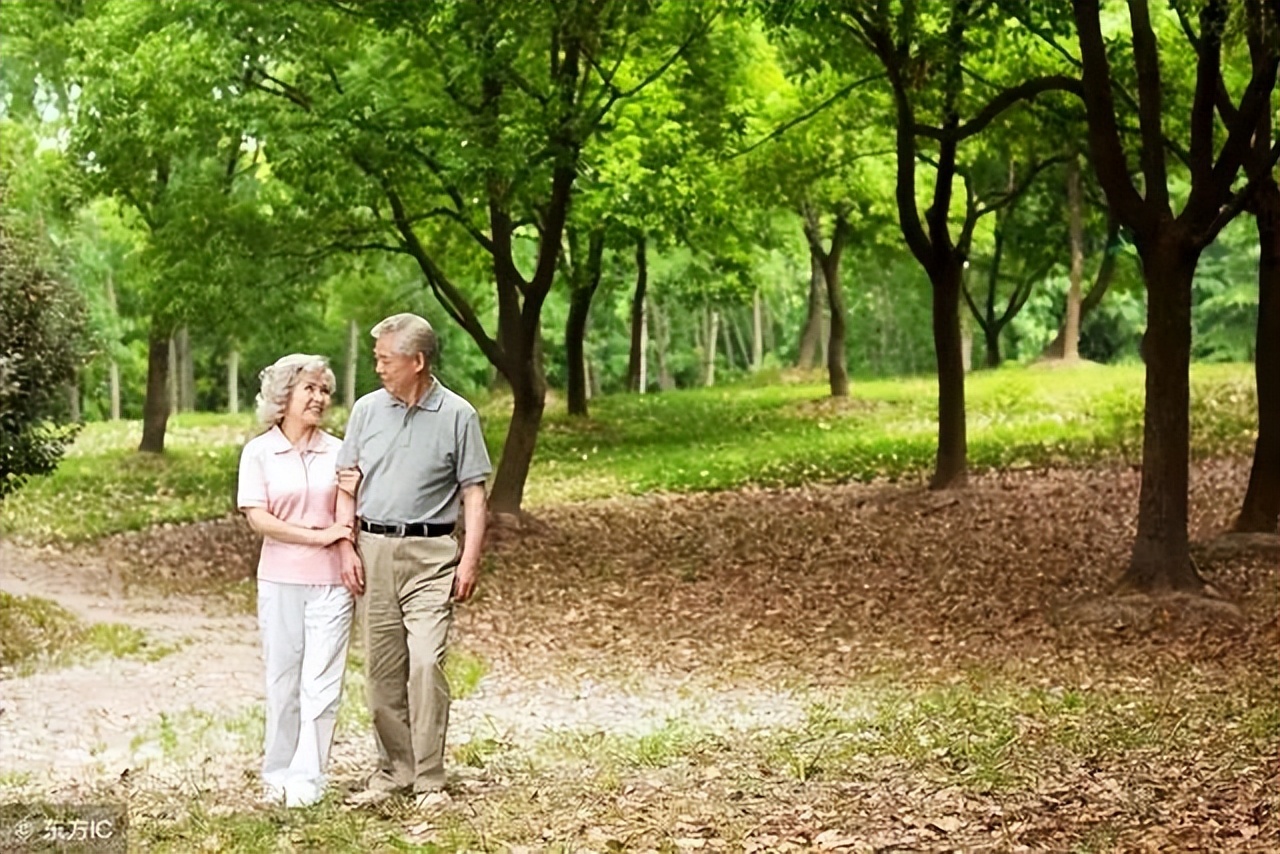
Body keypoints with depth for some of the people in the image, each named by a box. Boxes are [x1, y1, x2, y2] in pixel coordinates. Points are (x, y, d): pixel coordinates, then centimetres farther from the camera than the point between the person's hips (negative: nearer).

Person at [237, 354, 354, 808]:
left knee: (321, 681, -4)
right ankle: (277, 772, 18)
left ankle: (306, 777, 1)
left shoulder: (338, 451, 7)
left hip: (331, 581, 1)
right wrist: (319, 536, -12)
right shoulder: (259, 452, 1)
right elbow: (258, 518, -8)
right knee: (283, 679, 6)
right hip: (280, 580, -1)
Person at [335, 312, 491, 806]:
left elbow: (474, 493, 0)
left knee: (426, 662, -12)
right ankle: (393, 769, 18)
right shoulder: (367, 410, 7)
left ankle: (430, 779, -5)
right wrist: (347, 548, 2)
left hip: (430, 553, -4)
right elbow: (347, 484, 11)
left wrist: (470, 561, -8)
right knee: (382, 667, 7)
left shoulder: (457, 415, -1)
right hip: (374, 549, 4)